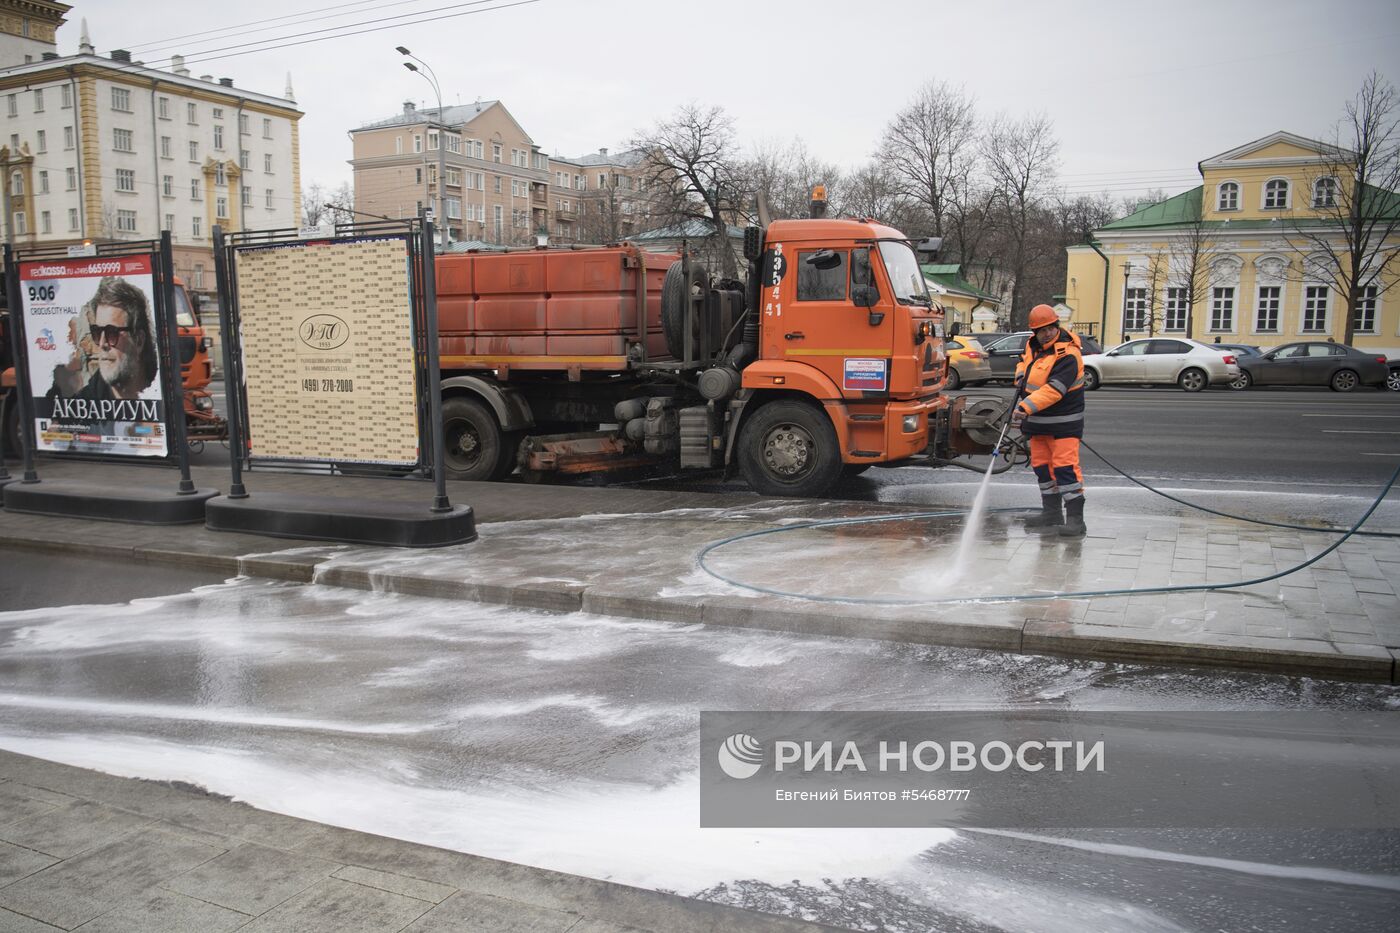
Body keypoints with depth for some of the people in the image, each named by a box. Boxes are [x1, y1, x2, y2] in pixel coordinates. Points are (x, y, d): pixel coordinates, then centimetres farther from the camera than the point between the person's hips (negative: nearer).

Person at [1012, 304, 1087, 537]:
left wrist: (1027, 406, -37)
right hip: (1038, 421, 9)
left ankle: (1075, 518, -10)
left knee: (1065, 467, -13)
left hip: (1063, 423, -8)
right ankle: (1051, 513, 24)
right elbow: (1024, 361, 29)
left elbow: (1053, 389, -30)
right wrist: (1021, 380, 10)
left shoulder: (1068, 356, -20)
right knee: (1042, 465, 13)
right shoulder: (1034, 345, 6)